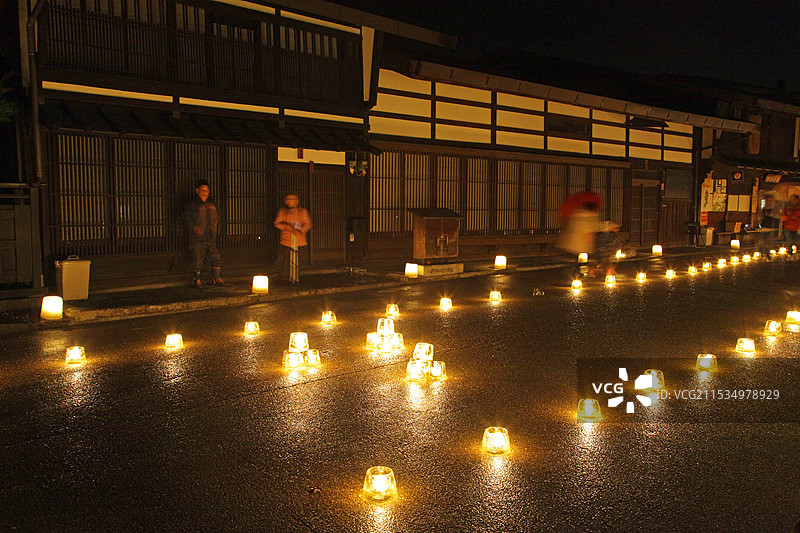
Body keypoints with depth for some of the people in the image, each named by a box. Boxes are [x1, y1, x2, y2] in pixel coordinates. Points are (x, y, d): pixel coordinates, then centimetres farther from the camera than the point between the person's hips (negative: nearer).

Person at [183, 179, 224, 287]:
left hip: (210, 237, 5)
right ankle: (197, 280, 14)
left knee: (217, 258, 5)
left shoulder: (211, 203, 14)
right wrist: (194, 227, -16)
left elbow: (216, 215, 27)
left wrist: (215, 223, 9)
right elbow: (186, 217, -6)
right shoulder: (192, 203, -4)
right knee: (197, 260, -1)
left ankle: (217, 278, 19)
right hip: (197, 238, -5)